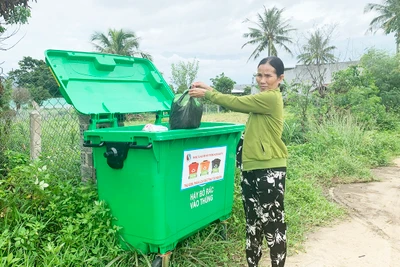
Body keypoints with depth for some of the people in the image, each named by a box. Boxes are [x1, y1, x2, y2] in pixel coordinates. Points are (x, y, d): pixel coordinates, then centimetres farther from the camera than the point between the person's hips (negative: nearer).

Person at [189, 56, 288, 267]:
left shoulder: (271, 98, -13)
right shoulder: (262, 98, 17)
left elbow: (235, 103, -14)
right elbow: (237, 102, 11)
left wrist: (206, 93, -4)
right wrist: (209, 89, 3)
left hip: (270, 170, -10)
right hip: (251, 167, 10)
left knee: (273, 222, 1)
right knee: (253, 221, 17)